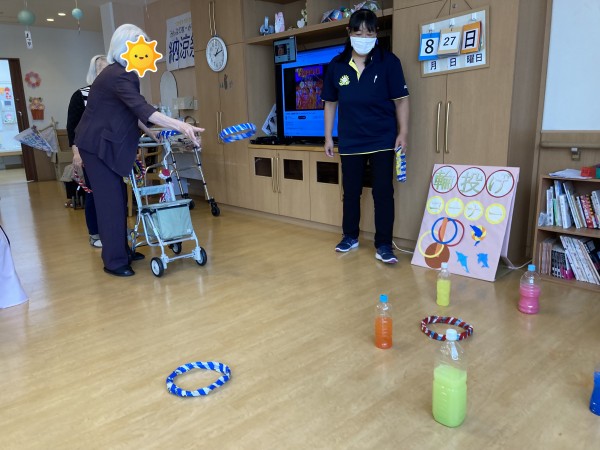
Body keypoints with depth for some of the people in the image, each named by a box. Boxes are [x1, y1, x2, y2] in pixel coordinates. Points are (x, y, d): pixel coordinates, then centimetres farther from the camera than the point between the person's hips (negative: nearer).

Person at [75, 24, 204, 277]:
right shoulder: (117, 76, -22)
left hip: (106, 143, 9)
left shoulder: (121, 74, 10)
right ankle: (114, 261, -1)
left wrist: (148, 131, 17)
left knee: (118, 198, 11)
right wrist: (181, 127, -44)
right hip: (97, 144, -9)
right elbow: (142, 109, -36)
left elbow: (130, 112, 21)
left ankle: (121, 250, 20)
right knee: (110, 200, -8)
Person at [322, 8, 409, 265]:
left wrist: (403, 133, -9)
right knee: (351, 192, 13)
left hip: (382, 141, -2)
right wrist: (328, 137, 8)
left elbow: (401, 99, -3)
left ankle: (383, 245, 9)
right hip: (350, 142, 3)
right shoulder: (336, 66, 2)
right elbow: (330, 103, 9)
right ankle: (350, 236, 30)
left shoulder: (388, 61, -5)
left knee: (383, 193, 0)